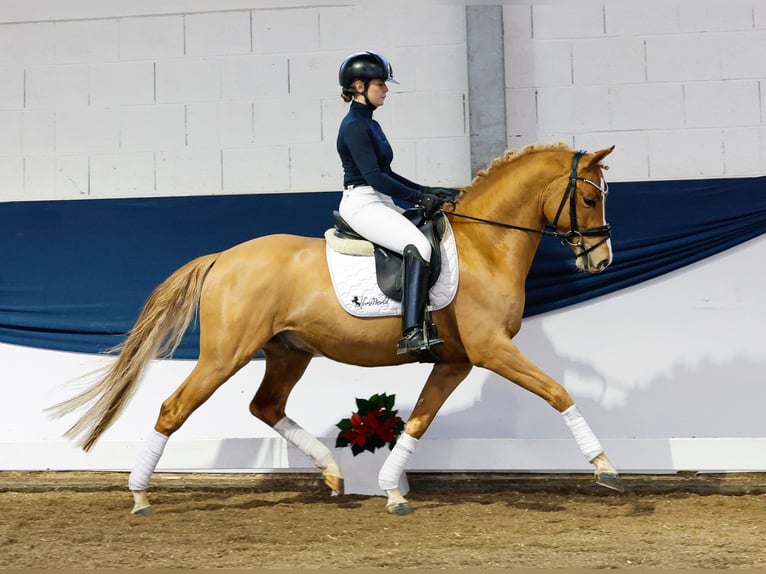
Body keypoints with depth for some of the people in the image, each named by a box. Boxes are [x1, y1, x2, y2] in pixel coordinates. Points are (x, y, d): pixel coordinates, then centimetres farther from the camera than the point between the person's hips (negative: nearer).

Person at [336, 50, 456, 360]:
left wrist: (427, 192, 16)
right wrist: (419, 198, -20)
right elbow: (373, 176, -19)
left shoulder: (370, 125, 19)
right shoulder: (354, 126, -11)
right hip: (362, 204, -11)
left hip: (382, 204, 11)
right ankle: (412, 334, -40)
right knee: (418, 246, -30)